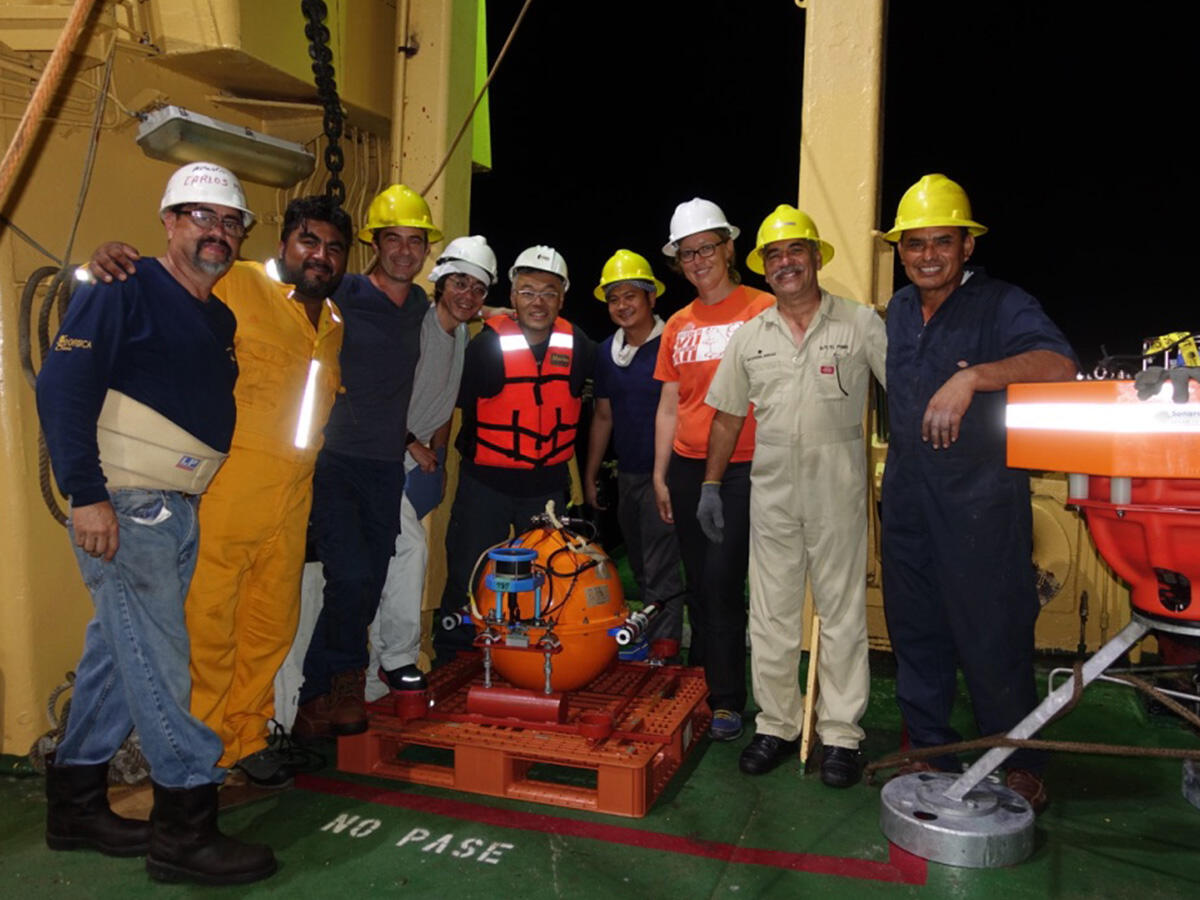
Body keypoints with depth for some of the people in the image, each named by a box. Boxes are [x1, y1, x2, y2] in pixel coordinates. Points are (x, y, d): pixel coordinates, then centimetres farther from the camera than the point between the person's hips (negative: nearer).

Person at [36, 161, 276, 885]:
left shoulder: (221, 320, 17)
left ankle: (77, 804, 28)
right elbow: (62, 387, -14)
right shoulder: (124, 291, -7)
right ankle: (185, 829, 2)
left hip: (179, 513, 8)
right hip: (120, 507, -8)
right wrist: (86, 494, -20)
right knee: (157, 660, -6)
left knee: (120, 652, 15)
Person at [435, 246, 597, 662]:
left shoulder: (580, 348, -2)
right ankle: (449, 665, 20)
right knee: (468, 576, 2)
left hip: (549, 485, 3)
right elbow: (462, 404, 0)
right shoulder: (487, 345, -9)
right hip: (485, 482, -2)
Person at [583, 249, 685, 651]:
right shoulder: (606, 352, 9)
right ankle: (644, 642, 31)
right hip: (626, 474, 7)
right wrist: (589, 477, 15)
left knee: (661, 577, -5)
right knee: (640, 571, 18)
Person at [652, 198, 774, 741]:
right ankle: (697, 689, 26)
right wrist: (659, 475, 11)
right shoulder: (678, 326, 12)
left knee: (722, 583, -7)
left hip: (743, 467, -5)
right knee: (697, 585, 12)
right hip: (687, 467, 5)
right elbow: (669, 405, 14)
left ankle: (727, 702, 7)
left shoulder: (762, 310, -4)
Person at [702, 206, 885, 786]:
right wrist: (711, 484, 10)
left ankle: (840, 733, 15)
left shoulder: (862, 324, 0)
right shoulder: (750, 336, 9)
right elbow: (728, 415, 13)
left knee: (842, 612, 4)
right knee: (771, 613, 8)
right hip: (771, 485, 3)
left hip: (838, 484, -3)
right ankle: (777, 726, 21)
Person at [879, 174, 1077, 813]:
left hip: (980, 501, -6)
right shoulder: (899, 310, 12)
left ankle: (1021, 766, 21)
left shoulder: (1000, 305, -9)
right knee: (914, 628, 13)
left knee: (992, 634, 2)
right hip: (907, 497, 6)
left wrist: (971, 377, -38)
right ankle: (929, 750, 29)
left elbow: (1058, 364, -27)